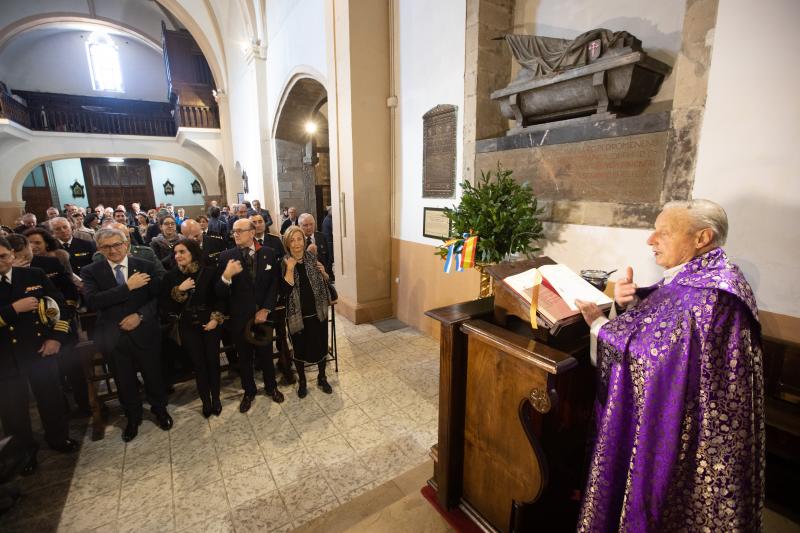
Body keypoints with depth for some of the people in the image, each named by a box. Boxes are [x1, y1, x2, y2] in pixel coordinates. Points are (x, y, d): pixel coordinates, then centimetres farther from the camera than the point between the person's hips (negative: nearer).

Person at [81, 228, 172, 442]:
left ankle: (160, 409, 41)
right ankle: (133, 418, 41)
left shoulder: (145, 266, -3)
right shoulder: (91, 271, -4)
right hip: (113, 337, 1)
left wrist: (140, 316, -17)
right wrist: (128, 286, -24)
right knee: (125, 382, 18)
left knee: (153, 375, 15)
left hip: (144, 332, 0)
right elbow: (91, 302, -19)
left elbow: (157, 297, -3)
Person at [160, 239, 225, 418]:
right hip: (188, 326, 1)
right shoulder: (171, 276, -5)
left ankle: (216, 398, 27)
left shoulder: (209, 272, -8)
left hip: (210, 324, -1)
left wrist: (216, 318, -10)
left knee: (213, 361, 6)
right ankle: (205, 400, 26)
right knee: (198, 363, 8)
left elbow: (220, 297, -1)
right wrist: (179, 290, -18)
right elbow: (164, 305, -5)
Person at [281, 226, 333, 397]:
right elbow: (286, 289, -18)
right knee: (300, 349, 14)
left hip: (318, 311, 2)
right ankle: (302, 381, 37)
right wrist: (290, 268, -26)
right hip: (297, 314, -2)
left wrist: (323, 272, -11)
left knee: (321, 346, 13)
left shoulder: (313, 258, -1)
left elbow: (325, 281, 9)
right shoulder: (283, 263, -9)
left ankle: (322, 377, 36)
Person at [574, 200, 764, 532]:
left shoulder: (707, 291, -28)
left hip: (683, 426, -9)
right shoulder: (698, 277, 3)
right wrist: (632, 299, -10)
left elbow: (650, 351, -27)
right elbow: (657, 315, 9)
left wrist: (598, 324, -16)